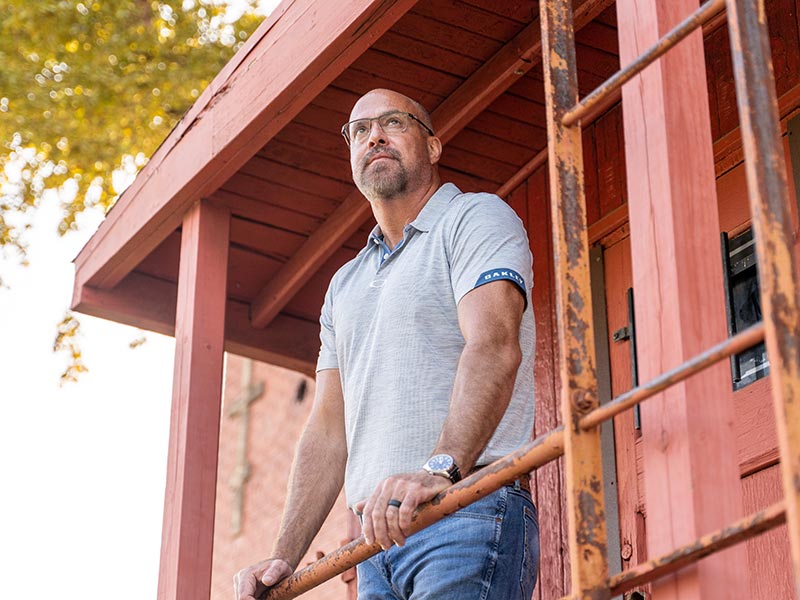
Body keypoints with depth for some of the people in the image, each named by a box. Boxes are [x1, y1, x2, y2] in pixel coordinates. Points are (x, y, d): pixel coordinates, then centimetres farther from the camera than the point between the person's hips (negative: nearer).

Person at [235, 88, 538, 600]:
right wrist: (285, 557, 7)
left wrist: (441, 467, -32)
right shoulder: (345, 285, 26)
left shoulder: (476, 218, 3)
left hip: (470, 511, -7)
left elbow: (494, 347, -15)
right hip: (381, 535, 7)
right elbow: (329, 426, 20)